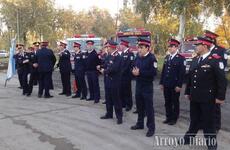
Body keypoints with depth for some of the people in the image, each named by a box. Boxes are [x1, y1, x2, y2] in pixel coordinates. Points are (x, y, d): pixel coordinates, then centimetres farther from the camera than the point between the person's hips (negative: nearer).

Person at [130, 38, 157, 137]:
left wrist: (140, 72, -23)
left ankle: (151, 128, 9)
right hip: (138, 85, 7)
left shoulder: (151, 58, -13)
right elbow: (134, 68, 15)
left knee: (149, 107, -1)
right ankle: (140, 123, 32)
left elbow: (153, 72, -22)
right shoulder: (138, 57, 9)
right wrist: (134, 72, -9)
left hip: (147, 86, -7)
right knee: (139, 106, 17)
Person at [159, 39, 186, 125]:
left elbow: (182, 73, -12)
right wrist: (161, 83, 10)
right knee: (167, 102, 12)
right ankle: (168, 117, 23)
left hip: (175, 85, -6)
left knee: (175, 102, 6)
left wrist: (179, 85, -16)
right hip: (166, 85, 6)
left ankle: (174, 119, 16)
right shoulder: (166, 58, 11)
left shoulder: (181, 58, -8)